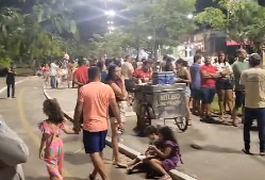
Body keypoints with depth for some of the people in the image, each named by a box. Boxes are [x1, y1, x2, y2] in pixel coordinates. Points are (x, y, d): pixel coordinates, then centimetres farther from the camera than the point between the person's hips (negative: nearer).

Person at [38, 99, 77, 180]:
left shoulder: (45, 124, -23)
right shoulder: (60, 121, -7)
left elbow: (45, 139, -20)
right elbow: (67, 131, 2)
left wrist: (41, 150, -11)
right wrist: (75, 131, 19)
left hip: (50, 148, -6)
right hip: (59, 145, 6)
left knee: (52, 166, 8)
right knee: (58, 164, 23)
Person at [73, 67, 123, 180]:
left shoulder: (83, 89, -11)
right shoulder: (107, 88, -2)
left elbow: (78, 109, -10)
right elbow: (114, 106, -2)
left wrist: (76, 124, 3)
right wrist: (119, 122, 7)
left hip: (90, 126, -5)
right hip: (103, 125, 5)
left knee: (94, 154, -1)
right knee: (99, 151, 21)